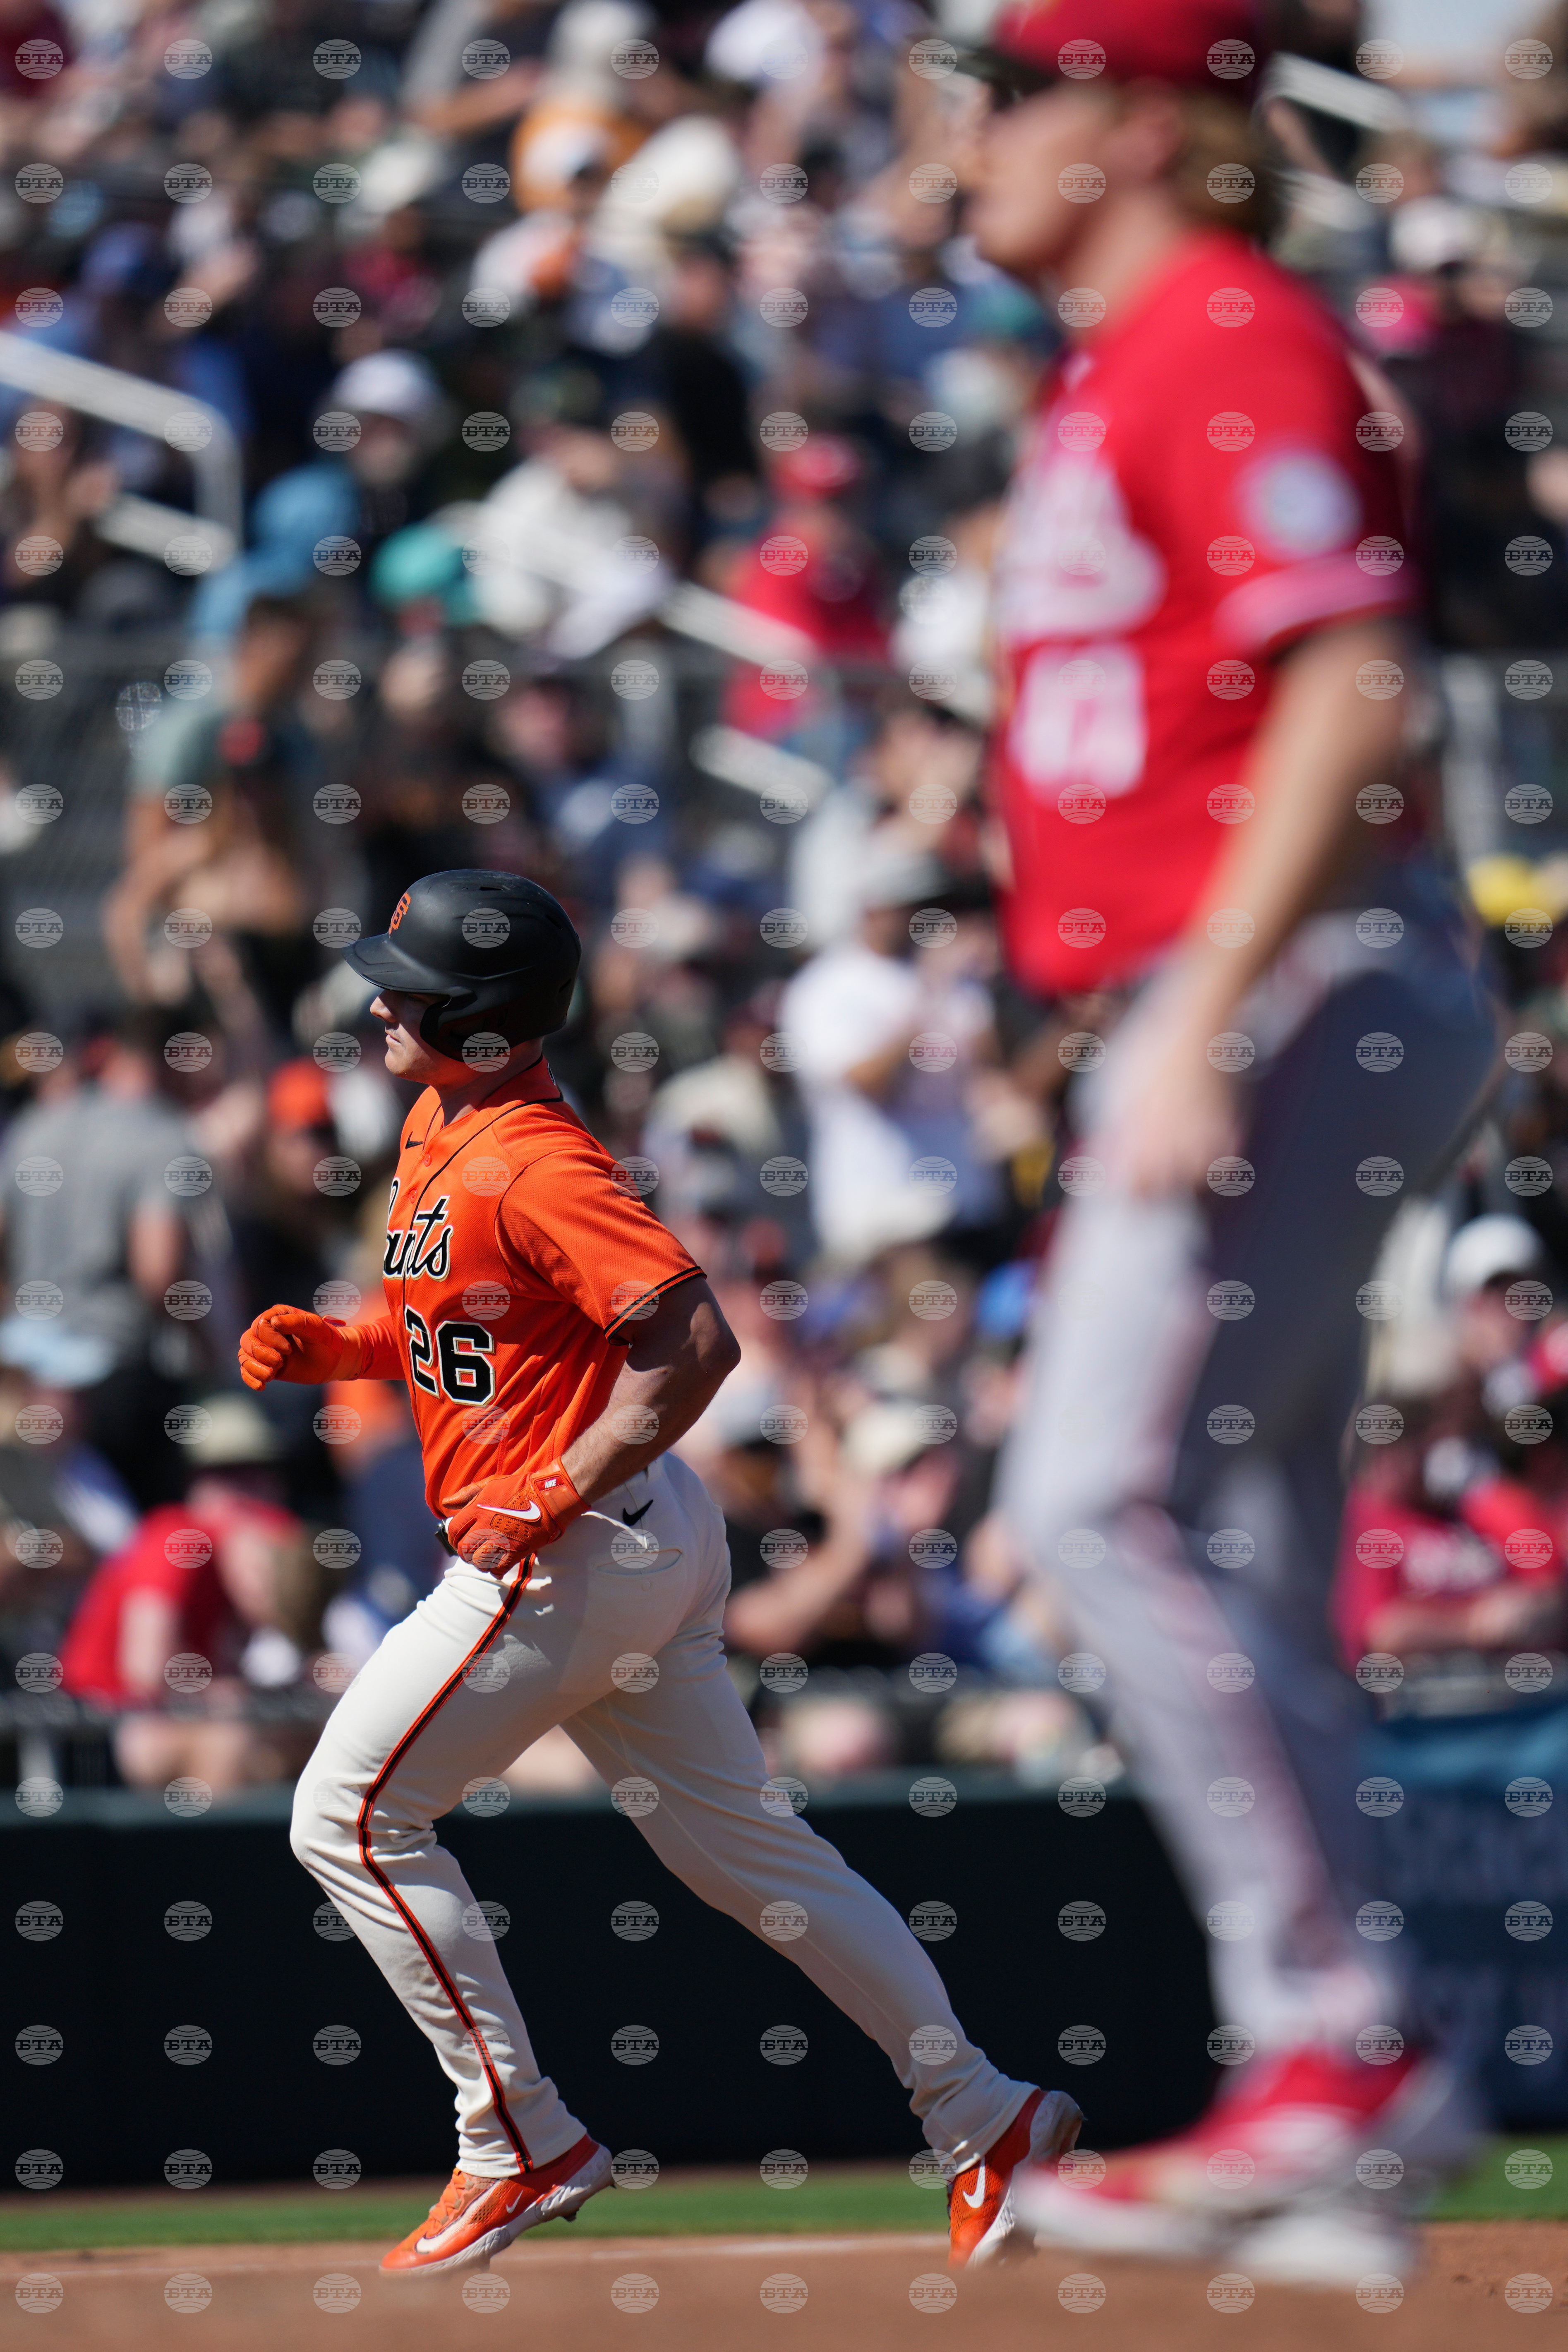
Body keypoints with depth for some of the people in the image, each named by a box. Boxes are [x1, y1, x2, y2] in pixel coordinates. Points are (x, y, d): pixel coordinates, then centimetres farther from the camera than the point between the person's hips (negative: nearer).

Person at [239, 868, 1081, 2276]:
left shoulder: (532, 1168, -19)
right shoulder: (443, 1131, 12)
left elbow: (695, 1339, -25)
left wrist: (556, 1492, -24)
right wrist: (328, 1346, 7)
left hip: (570, 1550, -10)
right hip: (644, 1551, 10)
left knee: (353, 1816, -5)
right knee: (740, 1845, 13)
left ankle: (522, 2144, -2)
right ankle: (985, 2120, 15)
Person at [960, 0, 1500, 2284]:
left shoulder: (1235, 340, -11)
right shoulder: (1117, 371, 20)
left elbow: (1348, 692, -22)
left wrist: (1201, 1022, -26)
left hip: (1299, 987, -10)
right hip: (1211, 1016, 10)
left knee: (1109, 1496, -16)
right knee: (1236, 1566, 9)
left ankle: (1342, 2044, -14)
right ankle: (1322, 2110, 11)